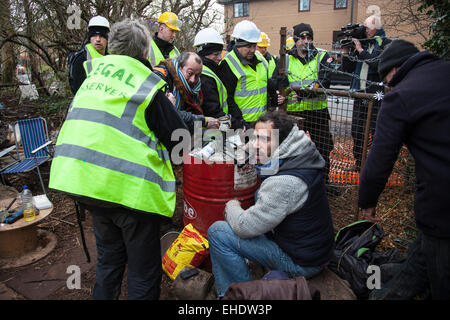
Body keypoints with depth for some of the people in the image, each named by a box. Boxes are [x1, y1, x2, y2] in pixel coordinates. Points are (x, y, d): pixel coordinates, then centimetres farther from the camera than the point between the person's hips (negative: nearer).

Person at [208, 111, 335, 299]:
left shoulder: (283, 183, -32)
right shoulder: (302, 158, -2)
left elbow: (245, 228, -25)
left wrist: (231, 206, -4)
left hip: (301, 263, -9)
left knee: (217, 232, -12)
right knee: (259, 195, 23)